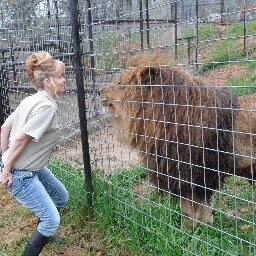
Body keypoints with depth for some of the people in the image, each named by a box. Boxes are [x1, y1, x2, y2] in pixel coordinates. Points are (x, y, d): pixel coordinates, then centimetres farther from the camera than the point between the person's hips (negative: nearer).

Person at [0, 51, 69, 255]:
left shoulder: (31, 100, 5)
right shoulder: (46, 106, -22)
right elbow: (20, 139, -25)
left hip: (32, 167, 10)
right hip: (20, 174, -10)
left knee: (61, 197, 23)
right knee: (52, 220, -6)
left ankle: (42, 234, 46)